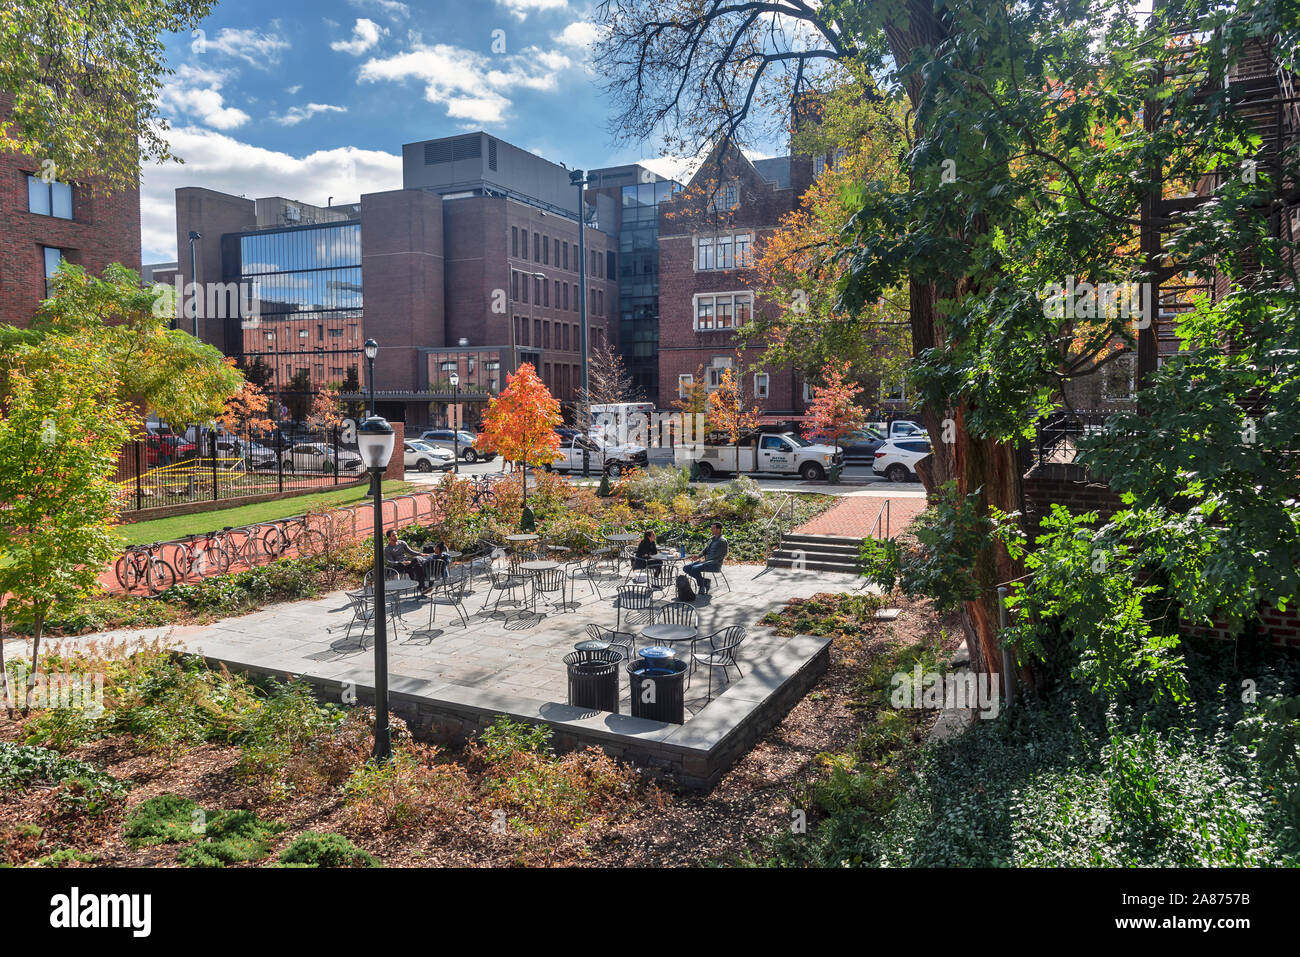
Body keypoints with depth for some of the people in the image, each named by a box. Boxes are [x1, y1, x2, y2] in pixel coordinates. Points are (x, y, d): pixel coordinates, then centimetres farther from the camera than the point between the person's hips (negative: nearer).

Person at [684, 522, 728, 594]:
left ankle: (702, 586, -12)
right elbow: (706, 550, 22)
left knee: (695, 568, -30)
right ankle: (704, 581, 0)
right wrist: (699, 556, 1)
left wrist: (706, 560, -20)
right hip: (706, 561, 9)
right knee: (686, 568, -5)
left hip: (715, 564, -9)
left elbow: (719, 556, -16)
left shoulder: (722, 541, -9)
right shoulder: (712, 539, 18)